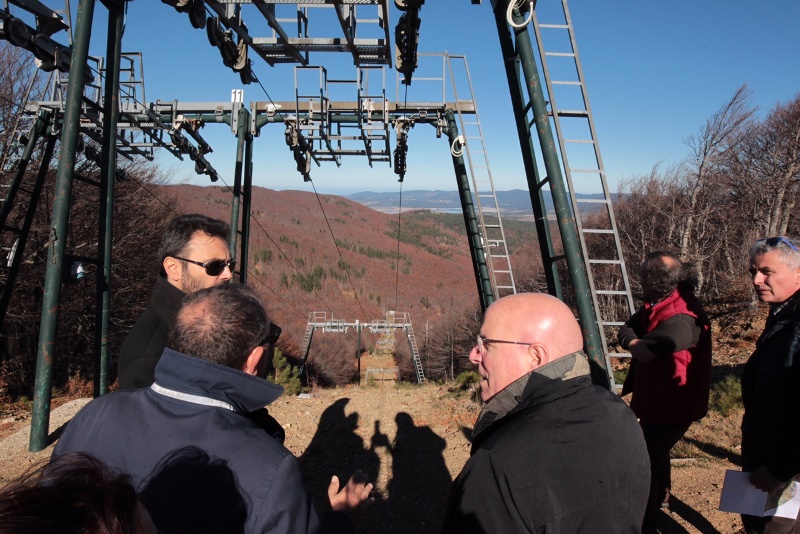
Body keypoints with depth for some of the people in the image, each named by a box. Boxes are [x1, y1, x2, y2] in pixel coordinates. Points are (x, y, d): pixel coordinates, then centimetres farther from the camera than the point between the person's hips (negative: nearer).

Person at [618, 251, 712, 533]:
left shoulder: (680, 320, -31)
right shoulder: (658, 305, 1)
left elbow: (643, 352, -33)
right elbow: (626, 330, 0)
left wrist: (634, 343, -12)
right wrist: (636, 342, -20)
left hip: (671, 406, -10)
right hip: (659, 400, 10)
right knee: (655, 451, 29)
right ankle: (661, 497, 52)